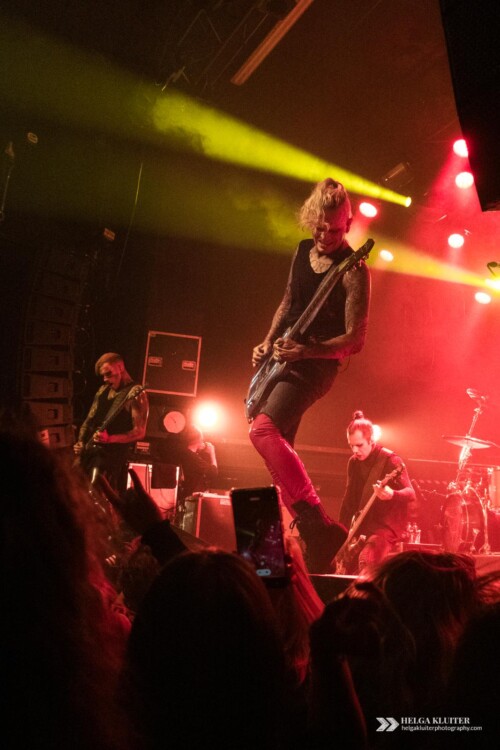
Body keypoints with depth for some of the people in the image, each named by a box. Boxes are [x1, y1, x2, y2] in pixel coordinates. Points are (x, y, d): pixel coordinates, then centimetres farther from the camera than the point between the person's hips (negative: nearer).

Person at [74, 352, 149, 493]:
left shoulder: (135, 393, -8)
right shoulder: (103, 390, 16)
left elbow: (139, 432, -14)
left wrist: (110, 439, -23)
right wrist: (80, 442, 5)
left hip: (112, 453, -8)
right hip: (89, 450, 8)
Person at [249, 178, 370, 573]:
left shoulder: (353, 271, -15)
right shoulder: (303, 251, 8)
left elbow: (355, 339, -17)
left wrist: (305, 351, -28)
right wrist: (268, 342, 9)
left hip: (316, 364, -8)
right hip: (281, 358, 9)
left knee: (264, 429, -26)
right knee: (279, 448, 11)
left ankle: (319, 525, -24)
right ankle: (306, 528, 23)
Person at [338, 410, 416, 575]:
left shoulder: (389, 460, -14)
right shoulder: (354, 462, 6)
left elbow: (411, 493, -22)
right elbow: (349, 499, 14)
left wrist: (392, 494, -44)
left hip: (388, 526, -8)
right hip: (362, 528, 8)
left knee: (365, 560, -31)